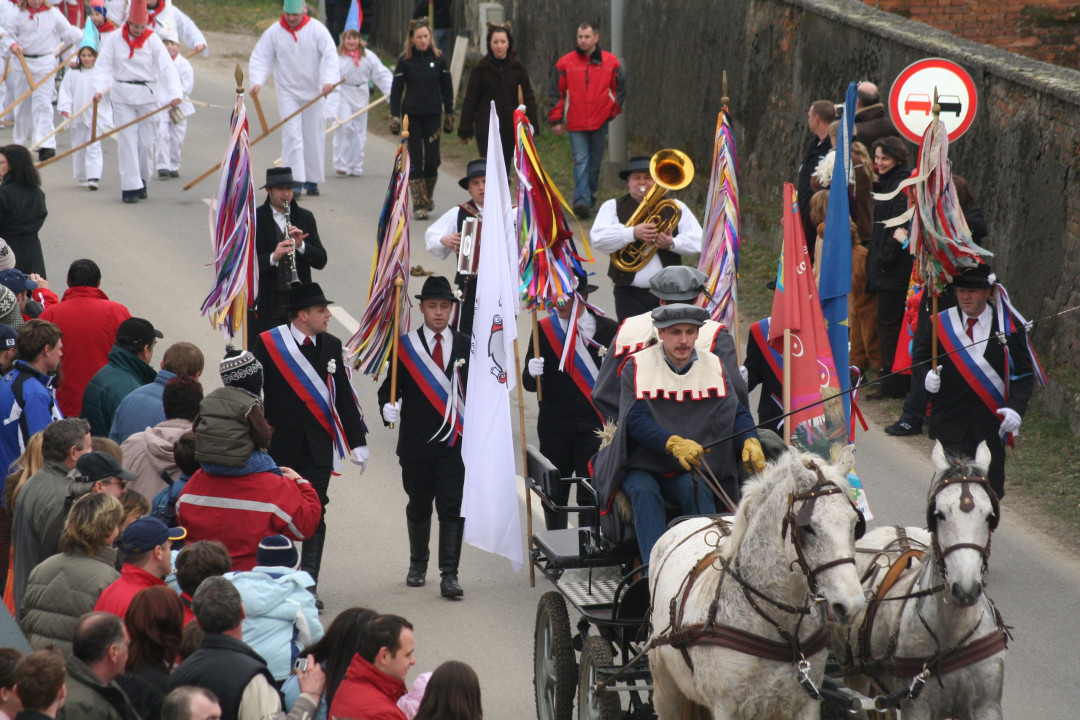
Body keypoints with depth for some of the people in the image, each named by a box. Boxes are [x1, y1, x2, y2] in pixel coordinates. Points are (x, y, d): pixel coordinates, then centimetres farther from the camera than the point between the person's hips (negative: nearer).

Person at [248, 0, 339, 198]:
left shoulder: (317, 29, -8)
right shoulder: (274, 32, -5)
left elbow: (330, 55, -15)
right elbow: (260, 59, -4)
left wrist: (329, 80, -31)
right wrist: (257, 81, -21)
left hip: (313, 92, 1)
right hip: (287, 93, -1)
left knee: (314, 136, 7)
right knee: (292, 134, -11)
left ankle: (312, 179, 20)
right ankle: (295, 180, -14)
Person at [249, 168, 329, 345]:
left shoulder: (305, 217, 9)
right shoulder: (254, 219, -1)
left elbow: (321, 261, 5)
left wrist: (301, 245, -14)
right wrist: (272, 257, -26)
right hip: (265, 304, -3)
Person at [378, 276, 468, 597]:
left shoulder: (466, 346, 6)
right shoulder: (404, 347, 3)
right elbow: (388, 387, 2)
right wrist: (388, 407, -20)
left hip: (455, 441, 0)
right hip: (416, 442, 0)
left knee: (452, 507, -6)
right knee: (418, 507, 13)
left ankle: (449, 574, -7)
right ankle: (418, 564, 33)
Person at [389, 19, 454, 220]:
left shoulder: (439, 58, 3)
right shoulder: (405, 60, 0)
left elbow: (447, 88, 9)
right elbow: (396, 89, 2)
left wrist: (449, 115, 8)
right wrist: (394, 116, -3)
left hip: (433, 114, 1)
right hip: (411, 114, -1)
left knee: (432, 159, -3)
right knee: (415, 160, -4)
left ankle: (428, 195, 22)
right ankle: (419, 204, -1)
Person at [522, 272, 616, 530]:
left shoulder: (608, 330, 2)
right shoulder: (544, 329, 5)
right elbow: (529, 384, 4)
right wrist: (532, 373, -19)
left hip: (594, 425, -2)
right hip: (554, 427, 2)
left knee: (591, 498, -6)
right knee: (554, 496, 6)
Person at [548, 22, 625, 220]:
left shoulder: (610, 62, 4)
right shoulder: (565, 63, 2)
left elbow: (620, 90, 14)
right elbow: (556, 93, 7)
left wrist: (613, 111, 4)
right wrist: (556, 119, 3)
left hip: (600, 122, 2)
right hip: (576, 123, -2)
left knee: (595, 162, 9)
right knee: (581, 161, -11)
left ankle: (588, 198, 20)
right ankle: (582, 200, -21)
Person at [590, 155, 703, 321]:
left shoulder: (675, 208, 13)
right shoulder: (613, 207, 8)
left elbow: (698, 241, 4)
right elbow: (598, 240, -9)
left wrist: (672, 243, -16)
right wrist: (632, 233, -21)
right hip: (630, 295, -1)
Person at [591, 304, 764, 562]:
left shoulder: (712, 366, 6)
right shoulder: (638, 366, -4)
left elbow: (736, 412, 0)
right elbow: (636, 420, -17)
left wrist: (750, 442, -24)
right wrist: (673, 444, -34)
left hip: (687, 470, 2)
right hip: (640, 466, -2)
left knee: (698, 490, -29)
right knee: (644, 492, -32)